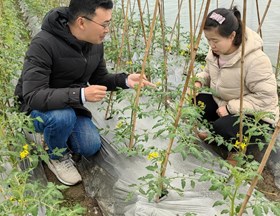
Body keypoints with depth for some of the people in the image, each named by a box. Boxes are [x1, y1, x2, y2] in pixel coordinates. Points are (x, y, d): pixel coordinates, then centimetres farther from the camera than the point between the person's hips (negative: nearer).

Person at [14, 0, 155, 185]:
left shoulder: (96, 44, -9)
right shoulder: (44, 44, -32)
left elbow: (100, 78, 6)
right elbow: (33, 96, -37)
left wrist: (125, 80, -14)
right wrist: (81, 95, -45)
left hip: (71, 105, 6)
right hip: (38, 108, -5)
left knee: (91, 148, -11)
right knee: (62, 115, -37)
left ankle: (55, 133, 20)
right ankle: (57, 156, -4)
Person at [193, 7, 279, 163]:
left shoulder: (256, 60, -29)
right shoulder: (216, 50, -6)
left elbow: (265, 98, -28)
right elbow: (209, 72, 13)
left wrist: (230, 107, -27)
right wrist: (199, 82, -10)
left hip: (257, 117, -7)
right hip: (224, 104, 8)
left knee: (221, 129, -34)